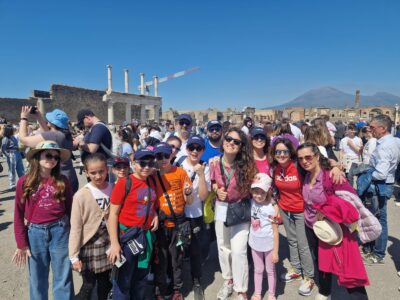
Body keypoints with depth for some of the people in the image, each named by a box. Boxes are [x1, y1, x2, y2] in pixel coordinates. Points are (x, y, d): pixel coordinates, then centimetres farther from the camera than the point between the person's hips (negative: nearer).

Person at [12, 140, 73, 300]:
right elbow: (19, 215, 0)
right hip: (35, 233, 0)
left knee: (63, 278, 11)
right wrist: (21, 243, 0)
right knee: (37, 280, 17)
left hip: (60, 231, 0)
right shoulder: (24, 182, -4)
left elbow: (70, 209, 3)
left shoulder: (62, 181, -2)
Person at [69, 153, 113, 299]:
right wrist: (74, 256, -8)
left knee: (105, 283, 18)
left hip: (108, 244, 3)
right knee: (88, 285, 10)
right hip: (89, 246, -3)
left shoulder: (114, 189, -6)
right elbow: (75, 228, -11)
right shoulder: (81, 195, -16)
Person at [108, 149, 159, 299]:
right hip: (127, 234, -5)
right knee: (123, 279, 7)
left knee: (141, 276, 21)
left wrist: (155, 215, -1)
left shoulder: (152, 181, 2)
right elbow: (113, 214, -13)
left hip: (147, 235, 6)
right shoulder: (124, 183, -15)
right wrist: (114, 243, -16)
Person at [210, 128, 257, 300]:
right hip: (221, 208, 3)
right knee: (223, 247, 17)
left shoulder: (246, 165, -18)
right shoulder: (214, 162, -11)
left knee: (238, 251, -5)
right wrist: (217, 190, -14)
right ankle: (228, 280, 42)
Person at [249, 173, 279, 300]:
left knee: (270, 270, 17)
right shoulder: (251, 202, -11)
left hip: (269, 245, -3)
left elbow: (275, 231, -17)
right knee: (258, 270, 20)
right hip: (255, 243, 3)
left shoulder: (272, 208, -23)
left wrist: (275, 251, -14)